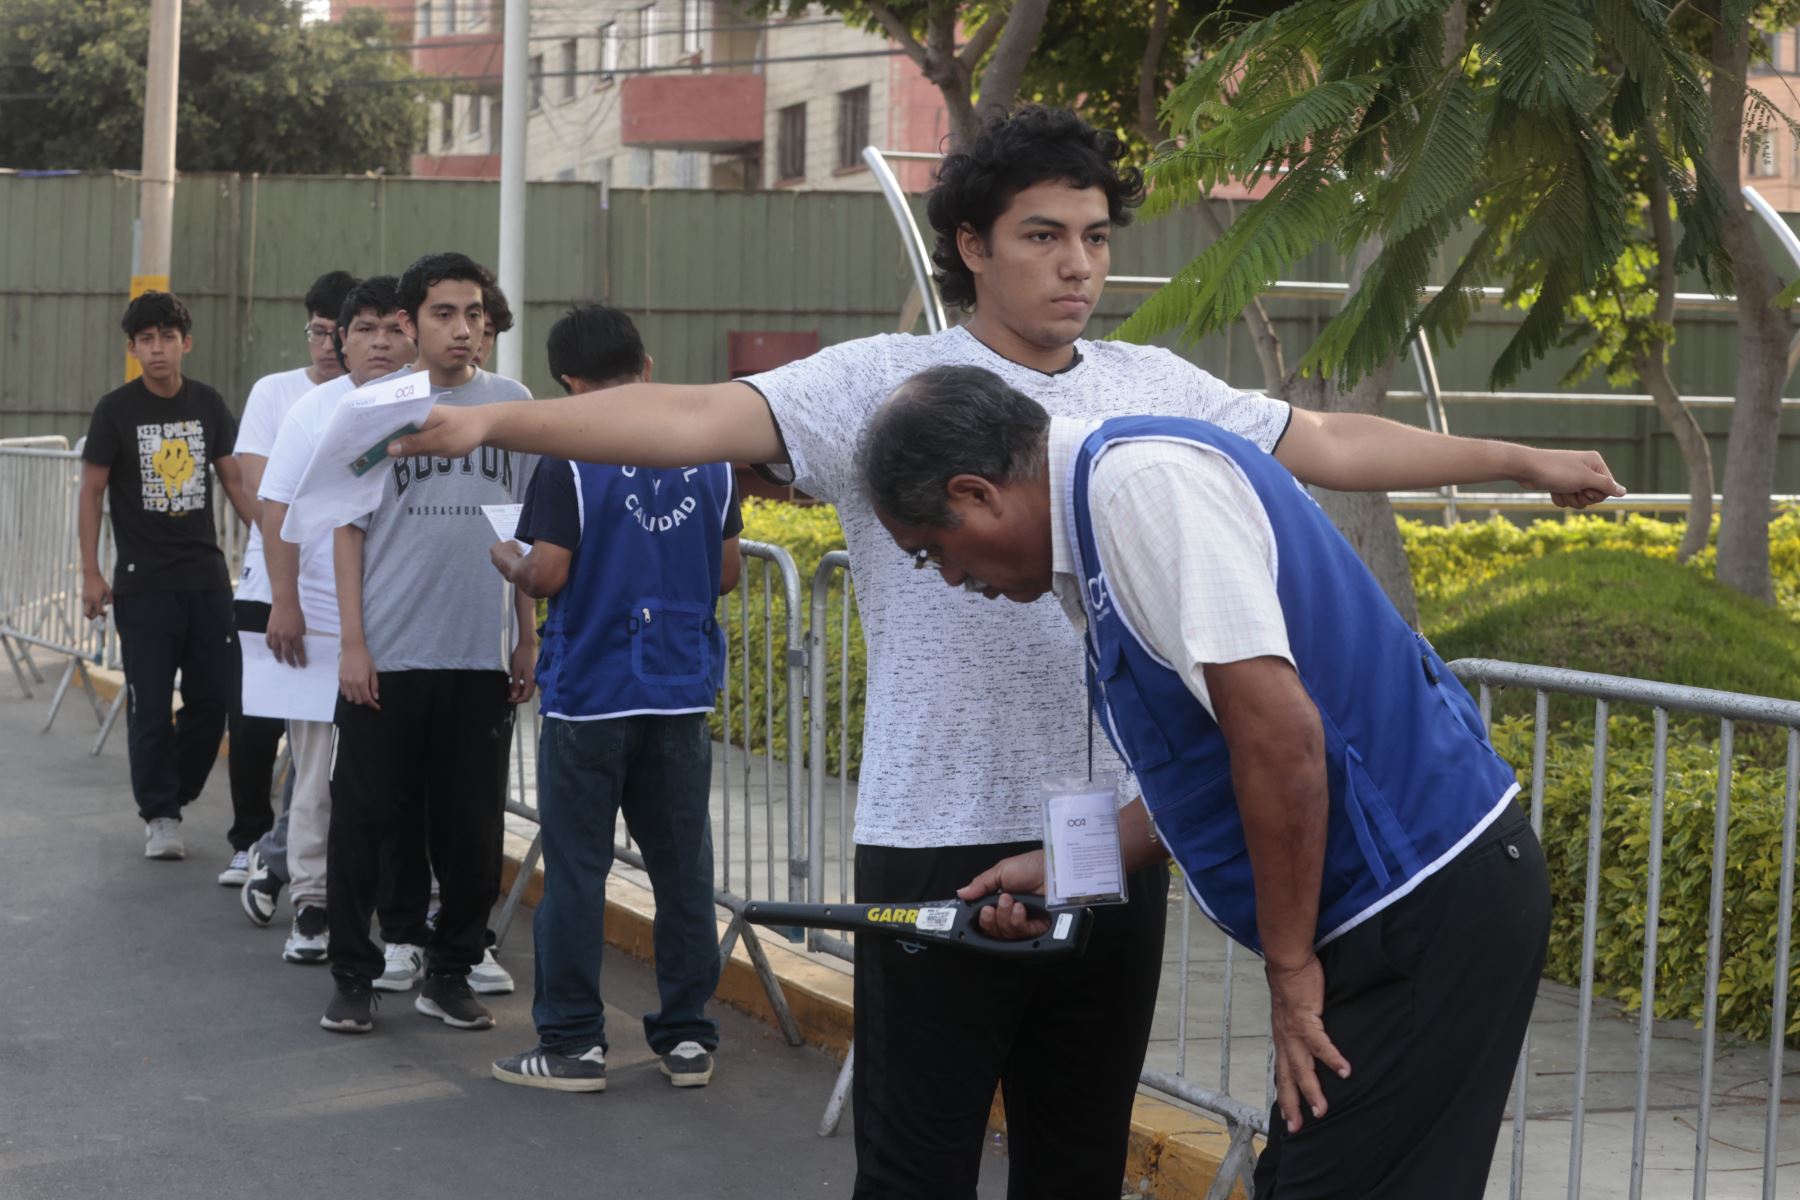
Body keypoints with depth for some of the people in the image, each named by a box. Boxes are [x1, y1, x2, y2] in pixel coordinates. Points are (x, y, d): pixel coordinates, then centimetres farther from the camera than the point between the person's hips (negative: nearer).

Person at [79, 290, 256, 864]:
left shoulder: (208, 405, 5)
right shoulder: (116, 410, -4)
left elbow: (234, 480, 11)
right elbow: (91, 491, -1)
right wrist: (91, 573, -6)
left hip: (207, 578, 3)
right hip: (143, 581, -3)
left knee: (214, 698, 4)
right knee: (150, 705, -1)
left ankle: (175, 792, 24)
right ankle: (160, 815, 11)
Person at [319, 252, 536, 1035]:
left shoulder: (511, 404, 6)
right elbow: (349, 531, 1)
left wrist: (529, 640, 9)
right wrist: (352, 644, -5)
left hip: (481, 657, 2)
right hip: (387, 654, -2)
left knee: (472, 826, 6)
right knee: (365, 821, 2)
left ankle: (450, 972, 19)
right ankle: (353, 976, 13)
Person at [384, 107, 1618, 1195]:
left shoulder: (1155, 387, 9)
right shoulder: (885, 383, -6)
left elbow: (1333, 444, 18)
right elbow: (696, 419, -17)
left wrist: (1524, 458, 22)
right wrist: (496, 420, -31)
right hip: (942, 845, -5)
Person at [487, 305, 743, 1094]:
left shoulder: (571, 457, -12)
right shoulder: (709, 452, 2)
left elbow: (548, 575, -15)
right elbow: (727, 573, 8)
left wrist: (507, 561, 5)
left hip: (589, 694, -4)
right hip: (682, 689, 4)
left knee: (576, 871, 4)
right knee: (682, 866, 11)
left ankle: (572, 1045, 8)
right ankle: (687, 1037, 15)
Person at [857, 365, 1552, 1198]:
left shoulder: (1139, 481, -16)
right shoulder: (1094, 517, 15)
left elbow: (1277, 728, -24)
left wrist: (1290, 968, -16)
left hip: (1429, 903, -10)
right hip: (1410, 901, 10)